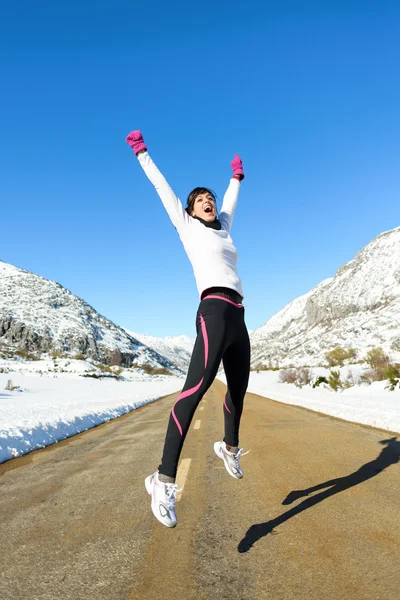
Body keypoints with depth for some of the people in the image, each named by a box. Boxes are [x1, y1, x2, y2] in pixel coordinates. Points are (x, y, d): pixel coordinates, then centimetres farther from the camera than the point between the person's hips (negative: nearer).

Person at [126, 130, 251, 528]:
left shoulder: (222, 229, 26)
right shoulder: (187, 227, 12)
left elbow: (230, 202, 45)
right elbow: (162, 187, 20)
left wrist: (236, 177, 59)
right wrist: (141, 152, 29)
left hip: (237, 319, 8)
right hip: (214, 312, -7)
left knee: (238, 390, 15)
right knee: (197, 386, -24)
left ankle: (229, 447, 40)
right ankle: (164, 479, -25)